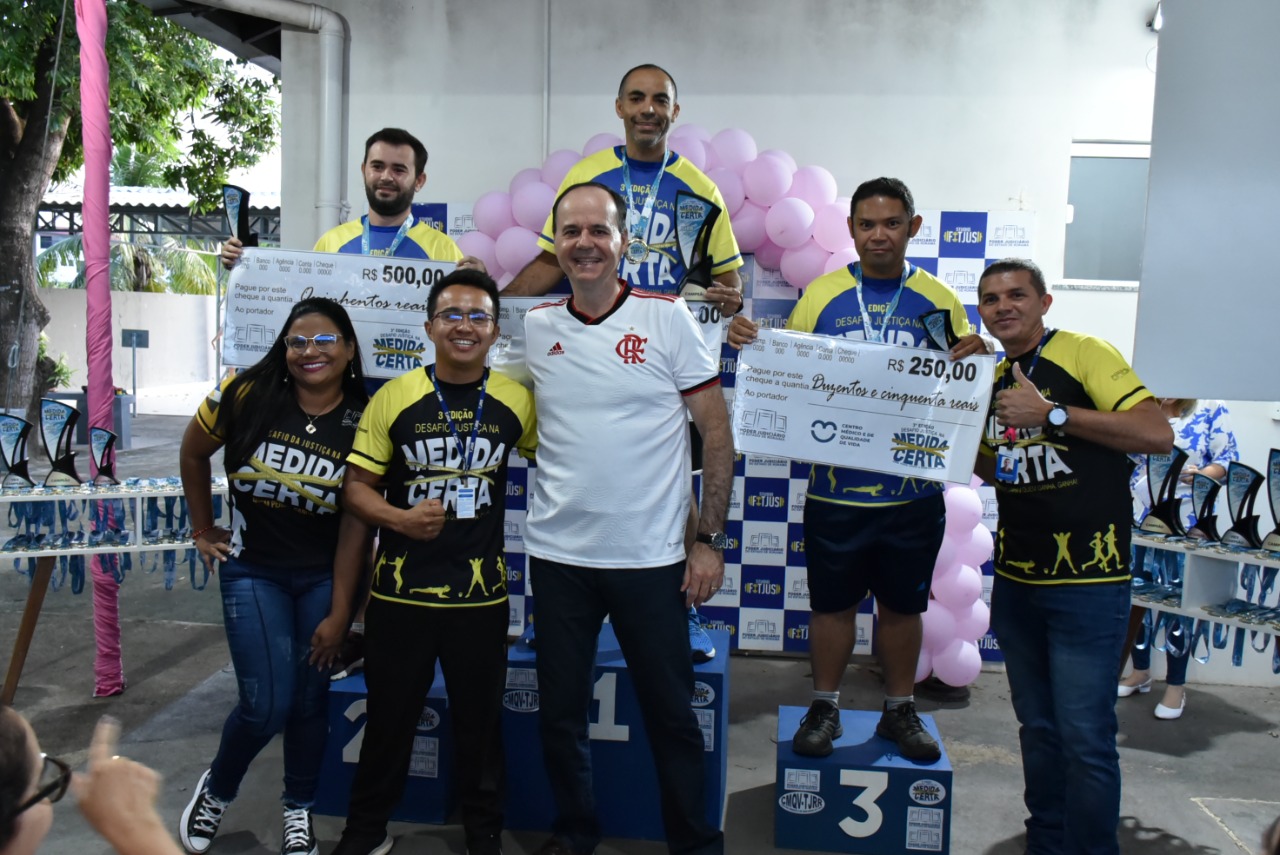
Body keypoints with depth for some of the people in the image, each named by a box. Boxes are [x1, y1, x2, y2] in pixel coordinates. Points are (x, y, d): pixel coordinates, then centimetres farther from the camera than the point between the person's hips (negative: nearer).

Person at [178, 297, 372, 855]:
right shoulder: (246, 395, -12)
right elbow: (193, 453, 6)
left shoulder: (362, 422, -11)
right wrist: (203, 531, 9)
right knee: (267, 704, -6)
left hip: (323, 575, 1)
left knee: (310, 699, 9)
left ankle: (299, 810, 34)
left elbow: (356, 523, -10)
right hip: (251, 571, -1)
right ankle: (216, 790, 27)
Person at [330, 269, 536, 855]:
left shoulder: (516, 401, -2)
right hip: (400, 591, 0)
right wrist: (401, 518, -21)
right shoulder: (394, 398, -5)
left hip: (481, 594, 1)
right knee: (389, 717, 14)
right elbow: (356, 487, -2)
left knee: (479, 720, 15)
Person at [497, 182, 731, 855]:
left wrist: (710, 539, -6)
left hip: (650, 556, -2)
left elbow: (716, 432, -3)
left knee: (671, 715, 10)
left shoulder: (667, 317, -5)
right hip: (558, 554, 3)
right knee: (560, 712, 15)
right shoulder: (534, 328, 2)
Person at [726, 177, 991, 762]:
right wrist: (748, 340, -16)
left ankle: (900, 710, 33)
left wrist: (978, 356, -16)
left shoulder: (939, 301, 3)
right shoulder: (821, 294, 1)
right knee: (832, 602, 11)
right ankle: (824, 708, 29)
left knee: (902, 604, 15)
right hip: (836, 488, -1)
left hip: (914, 489, 1)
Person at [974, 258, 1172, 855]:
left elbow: (1157, 434, -20)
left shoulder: (1084, 353, -9)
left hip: (1086, 583, -6)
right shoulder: (992, 380, 11)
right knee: (1038, 728, 16)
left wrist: (1051, 413, -21)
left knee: (1085, 737, -2)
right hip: (1015, 580, 7)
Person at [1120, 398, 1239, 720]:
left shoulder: (1212, 409, 0)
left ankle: (1176, 686, 15)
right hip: (1140, 519, 4)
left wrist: (1201, 475, -23)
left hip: (1186, 522, -4)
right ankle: (1140, 672, 27)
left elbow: (1227, 459, -4)